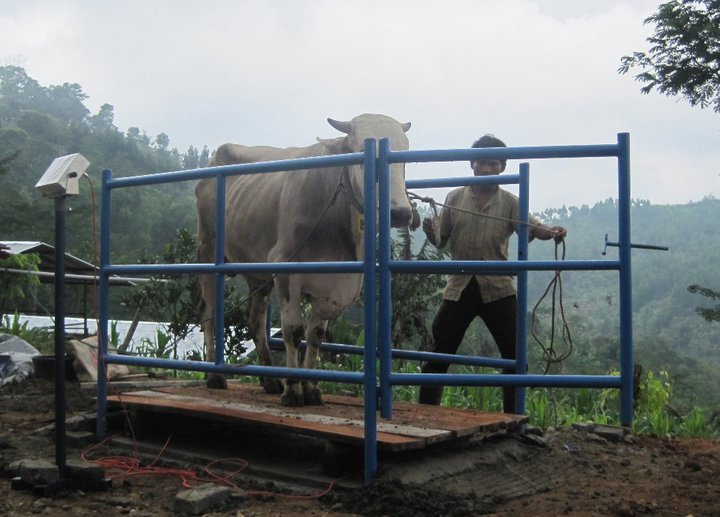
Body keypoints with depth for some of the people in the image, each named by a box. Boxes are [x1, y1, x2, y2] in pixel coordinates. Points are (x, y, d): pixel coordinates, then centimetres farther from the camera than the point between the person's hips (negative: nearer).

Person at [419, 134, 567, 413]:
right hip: (459, 288, 1)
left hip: (498, 289, 0)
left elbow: (530, 226, -12)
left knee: (514, 356, 2)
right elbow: (440, 240, 8)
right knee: (439, 354, 4)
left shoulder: (510, 202, 4)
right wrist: (430, 229, -15)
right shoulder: (455, 198, 7)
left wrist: (551, 231, -34)